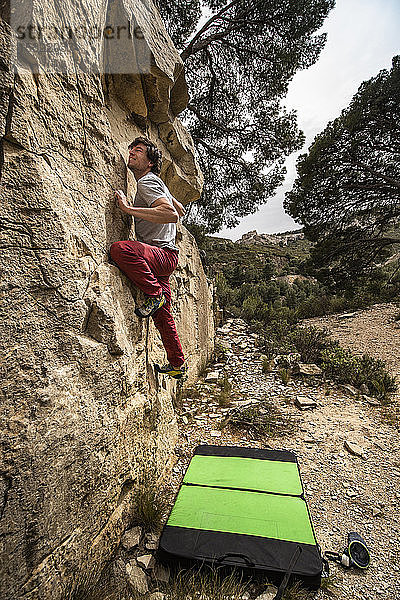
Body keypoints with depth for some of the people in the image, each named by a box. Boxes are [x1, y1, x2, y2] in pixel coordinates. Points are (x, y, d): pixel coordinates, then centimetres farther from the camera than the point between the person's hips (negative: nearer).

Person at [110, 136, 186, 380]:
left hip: (163, 254, -10)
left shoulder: (147, 181, -6)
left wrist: (129, 208, -23)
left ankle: (155, 294, -18)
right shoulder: (157, 183, 23)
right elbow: (181, 210, 33)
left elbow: (172, 214, -25)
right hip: (162, 258, 10)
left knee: (120, 249, -33)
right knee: (162, 315, 13)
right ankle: (177, 364, 27)